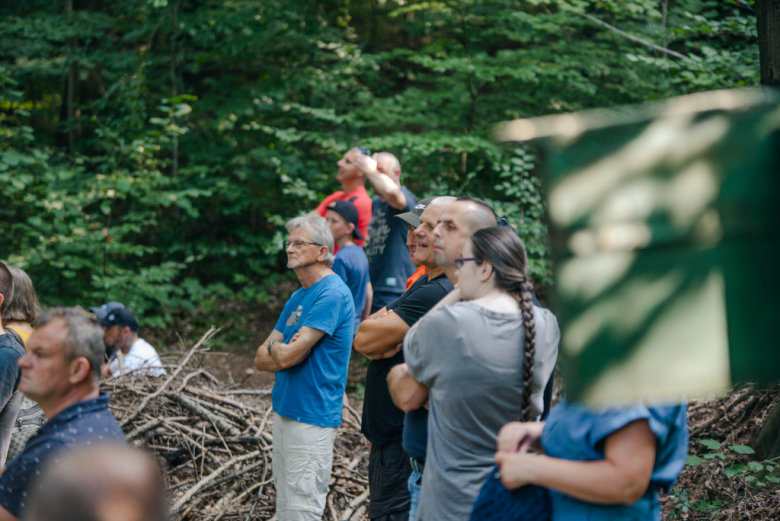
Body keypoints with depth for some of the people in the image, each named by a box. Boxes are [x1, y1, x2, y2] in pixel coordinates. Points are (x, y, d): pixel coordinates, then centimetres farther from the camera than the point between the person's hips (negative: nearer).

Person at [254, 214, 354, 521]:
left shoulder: (332, 294, -16)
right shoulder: (297, 297, 14)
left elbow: (287, 357, -20)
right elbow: (261, 359, 13)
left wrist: (276, 348, 2)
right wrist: (282, 349, -7)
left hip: (312, 416, -10)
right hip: (284, 411, 10)